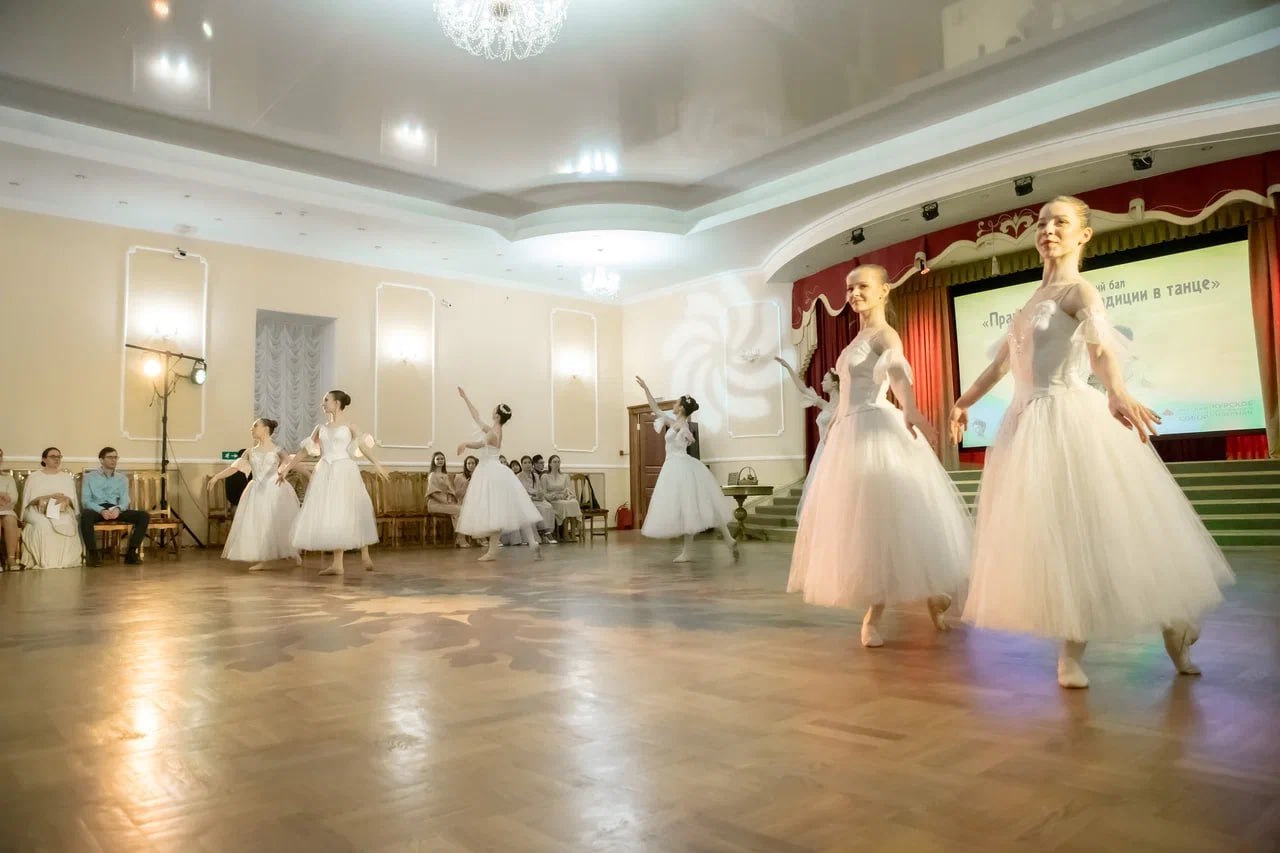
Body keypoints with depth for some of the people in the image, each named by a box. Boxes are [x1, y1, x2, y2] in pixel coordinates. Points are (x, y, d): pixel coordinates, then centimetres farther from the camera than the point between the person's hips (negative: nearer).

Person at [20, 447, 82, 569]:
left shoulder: (67, 477, 20)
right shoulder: (33, 477, 15)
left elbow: (73, 499, 11)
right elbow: (28, 500, 5)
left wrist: (66, 499, -13)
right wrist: (45, 498, -13)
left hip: (62, 511, 1)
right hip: (38, 511, -1)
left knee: (66, 523, -36)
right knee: (43, 524, -38)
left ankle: (63, 560, -31)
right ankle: (44, 561, -34)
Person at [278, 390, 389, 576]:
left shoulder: (349, 426, 0)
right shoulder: (321, 427, 13)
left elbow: (363, 445, -14)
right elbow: (305, 449, 16)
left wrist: (376, 464, -29)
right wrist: (287, 468, 15)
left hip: (344, 471, -5)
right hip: (324, 472, 5)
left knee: (348, 513, -3)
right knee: (329, 515, 2)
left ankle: (364, 556, 12)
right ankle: (337, 563, 5)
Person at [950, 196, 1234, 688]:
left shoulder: (1079, 291, -7)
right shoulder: (1034, 296, 17)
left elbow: (1102, 346, -27)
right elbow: (1003, 360, 26)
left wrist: (1117, 392, -46)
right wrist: (964, 401, 30)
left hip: (1068, 419, -7)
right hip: (1027, 422, 8)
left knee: (1080, 532, -4)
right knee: (1046, 534, 9)